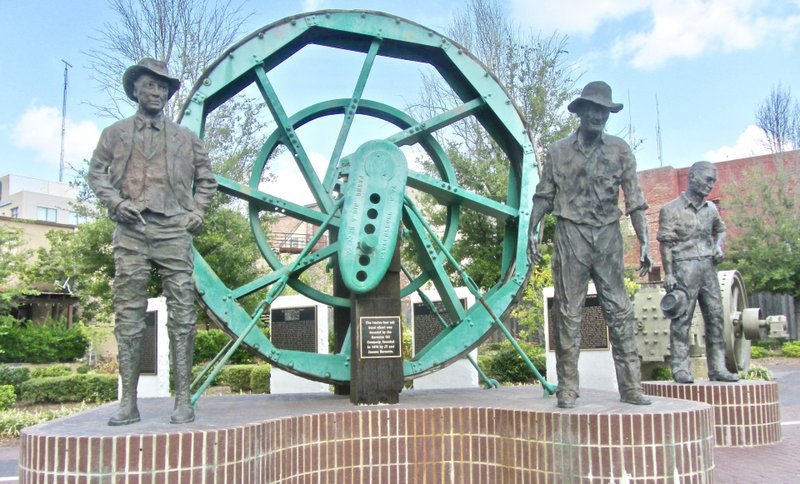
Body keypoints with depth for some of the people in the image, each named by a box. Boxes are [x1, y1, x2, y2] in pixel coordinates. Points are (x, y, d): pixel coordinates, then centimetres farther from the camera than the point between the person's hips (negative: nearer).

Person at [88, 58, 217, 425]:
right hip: (131, 231, 0)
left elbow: (206, 179, 22)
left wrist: (197, 211, 7)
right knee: (128, 314, -2)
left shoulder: (185, 138, 19)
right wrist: (115, 202, -4)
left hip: (173, 230, 0)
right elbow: (96, 173, 13)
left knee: (182, 314, -6)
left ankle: (182, 399, -2)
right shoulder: (115, 133, 17)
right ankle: (128, 402, 3)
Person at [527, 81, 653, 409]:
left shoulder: (620, 151, 8)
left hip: (608, 237, 2)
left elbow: (635, 200, 5)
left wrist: (645, 243, -1)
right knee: (568, 314, -1)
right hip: (570, 236, -1)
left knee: (620, 312, 2)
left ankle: (630, 386, 8)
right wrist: (531, 232, 0)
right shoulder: (559, 151, 6)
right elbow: (543, 197, 8)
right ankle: (567, 388, 5)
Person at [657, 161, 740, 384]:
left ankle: (717, 368, 12)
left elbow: (720, 229, 31)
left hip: (708, 268, 6)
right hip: (684, 269, -6)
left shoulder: (710, 208, 15)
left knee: (715, 316, 5)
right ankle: (681, 368, -1)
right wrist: (668, 273, -12)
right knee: (682, 320, -6)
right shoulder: (671, 209, -2)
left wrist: (718, 246, 9)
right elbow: (666, 243, -6)